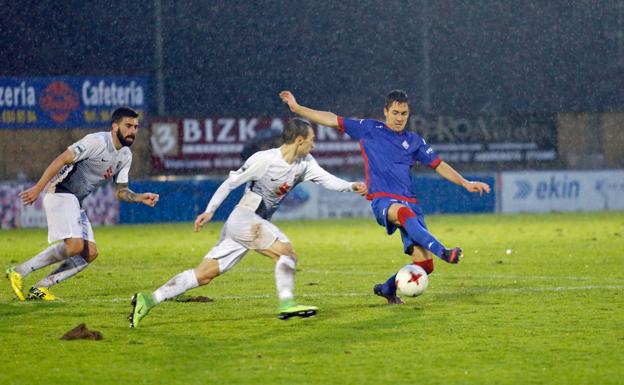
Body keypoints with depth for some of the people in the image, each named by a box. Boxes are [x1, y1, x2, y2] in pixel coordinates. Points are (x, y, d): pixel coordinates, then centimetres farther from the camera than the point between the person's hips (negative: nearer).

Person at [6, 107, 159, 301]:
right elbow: (62, 160, -19)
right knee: (75, 245, -24)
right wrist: (38, 189, -23)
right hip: (60, 193, -9)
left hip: (76, 202, 9)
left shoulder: (125, 156, 11)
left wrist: (141, 197, -3)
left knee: (90, 253, 0)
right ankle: (19, 272, -15)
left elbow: (120, 191, 17)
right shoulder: (97, 141, -16)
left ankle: (40, 288, 1)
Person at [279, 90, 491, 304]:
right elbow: (333, 120, 15)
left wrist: (465, 183, 12)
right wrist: (297, 108, 14)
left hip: (409, 202, 4)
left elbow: (439, 165, 22)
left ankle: (388, 288, 18)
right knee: (404, 213, -42)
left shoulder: (414, 142, 19)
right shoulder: (369, 130, 13)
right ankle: (443, 252, -59)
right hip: (382, 201, -4)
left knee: (424, 265, -9)